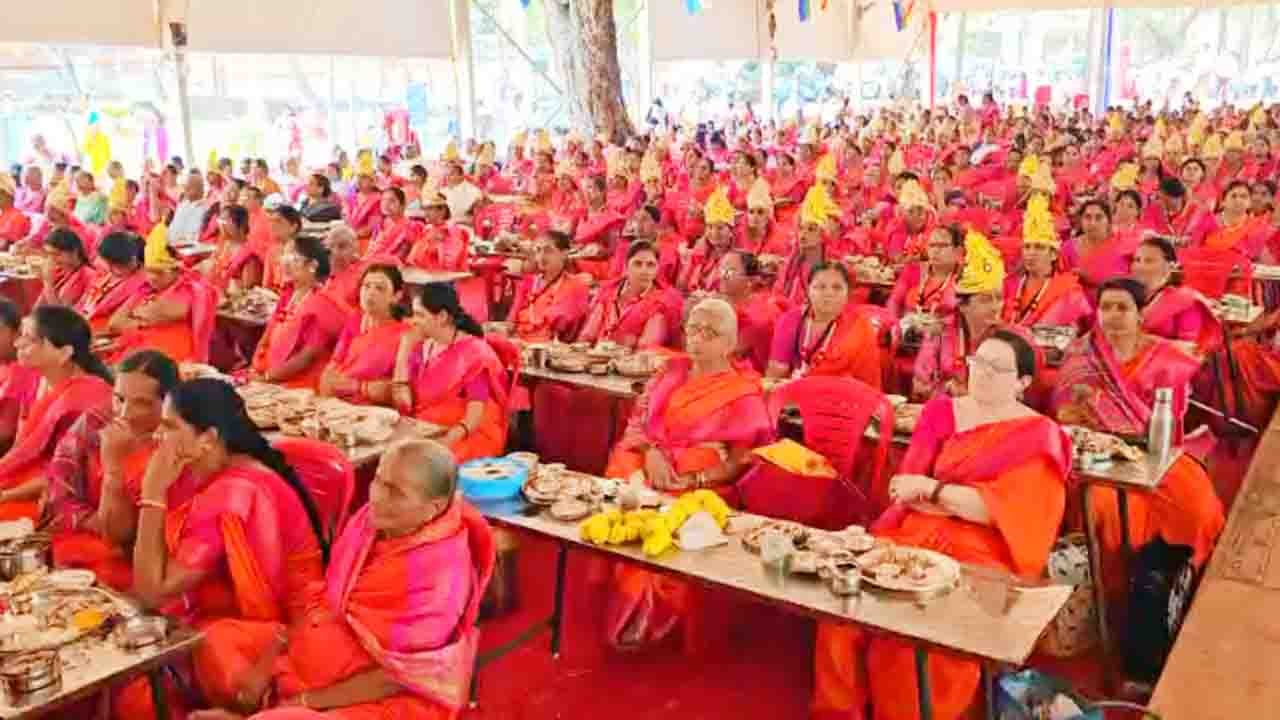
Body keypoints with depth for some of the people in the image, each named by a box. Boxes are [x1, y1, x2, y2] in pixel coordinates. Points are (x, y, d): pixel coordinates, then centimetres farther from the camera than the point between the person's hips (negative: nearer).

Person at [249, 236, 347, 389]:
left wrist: (267, 377, -14)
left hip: (300, 387, -7)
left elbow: (308, 356, -15)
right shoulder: (288, 296, 12)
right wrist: (255, 370, -2)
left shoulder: (323, 304, -11)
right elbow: (266, 339, 13)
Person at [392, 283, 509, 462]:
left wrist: (447, 441, -36)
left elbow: (476, 414, -18)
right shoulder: (421, 348, 8)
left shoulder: (475, 353, -10)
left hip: (467, 436, -6)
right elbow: (403, 405, 0)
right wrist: (405, 348, -1)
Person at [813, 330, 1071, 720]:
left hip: (980, 553, -4)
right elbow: (907, 486, 4)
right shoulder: (940, 411, 14)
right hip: (910, 535, 4)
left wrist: (932, 490, -11)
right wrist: (970, 503, -9)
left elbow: (1003, 510, -10)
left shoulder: (1038, 436, 1)